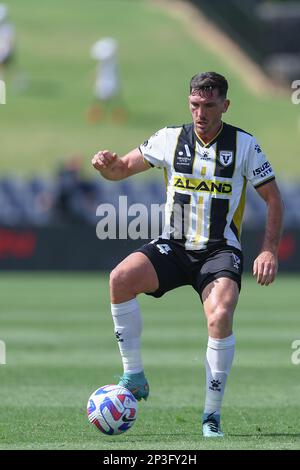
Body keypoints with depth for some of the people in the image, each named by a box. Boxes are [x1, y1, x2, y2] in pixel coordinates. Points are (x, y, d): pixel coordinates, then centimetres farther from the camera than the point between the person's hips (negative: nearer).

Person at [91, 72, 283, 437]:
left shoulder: (244, 145, -2)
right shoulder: (170, 139, 3)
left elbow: (273, 199, 3)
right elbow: (122, 169, 6)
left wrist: (269, 251, -9)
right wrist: (107, 164, -19)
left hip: (221, 251, -2)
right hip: (173, 247, 2)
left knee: (220, 317, -30)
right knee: (120, 278, -27)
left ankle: (212, 414, -14)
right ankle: (134, 377, -15)